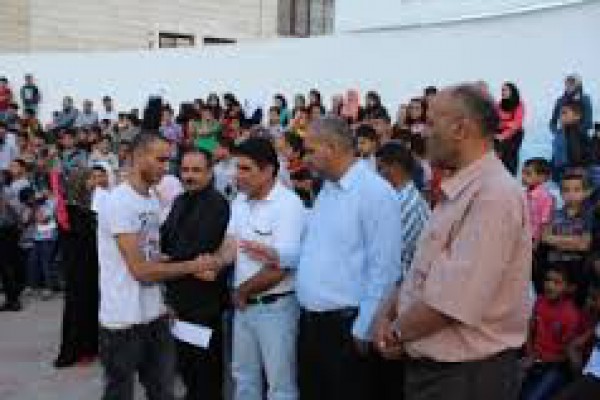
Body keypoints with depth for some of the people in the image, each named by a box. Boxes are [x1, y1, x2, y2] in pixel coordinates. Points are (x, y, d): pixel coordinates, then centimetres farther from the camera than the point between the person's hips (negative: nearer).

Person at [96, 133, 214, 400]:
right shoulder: (118, 202, -17)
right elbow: (141, 269, -20)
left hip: (154, 314, 7)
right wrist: (192, 266, -12)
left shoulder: (153, 201, 9)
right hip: (123, 319, -7)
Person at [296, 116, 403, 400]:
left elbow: (383, 269, -17)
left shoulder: (375, 192, -15)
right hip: (310, 322, 8)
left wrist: (363, 330, -16)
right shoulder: (325, 190, 12)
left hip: (345, 326, -8)